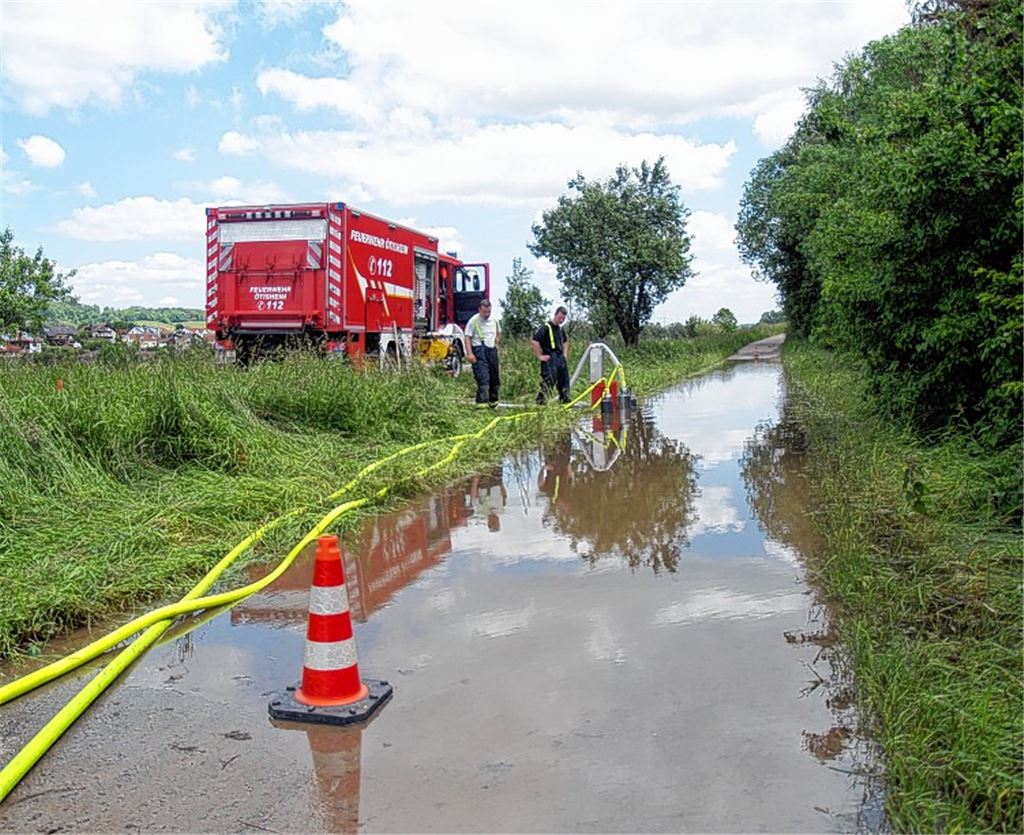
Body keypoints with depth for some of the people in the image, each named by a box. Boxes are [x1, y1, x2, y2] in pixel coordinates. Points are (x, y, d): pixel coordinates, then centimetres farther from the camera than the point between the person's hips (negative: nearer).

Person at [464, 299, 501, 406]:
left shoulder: (494, 320, 10)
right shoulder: (473, 321, -7)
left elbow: (498, 333, 28)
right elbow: (468, 337, -10)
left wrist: (496, 343, 13)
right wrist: (469, 353, -18)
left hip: (492, 350, 6)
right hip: (479, 350, -6)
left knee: (495, 377, 12)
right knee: (483, 377, -14)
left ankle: (493, 399, 28)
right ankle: (482, 401, -17)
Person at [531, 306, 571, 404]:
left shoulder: (561, 329, 16)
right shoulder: (546, 327, -10)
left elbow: (565, 341, 36)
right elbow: (534, 341, -19)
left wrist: (565, 354, 23)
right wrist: (540, 356, -16)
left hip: (561, 358, 8)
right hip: (550, 359, -8)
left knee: (564, 382, 10)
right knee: (548, 381, -14)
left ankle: (565, 401, 19)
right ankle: (540, 402, -11)